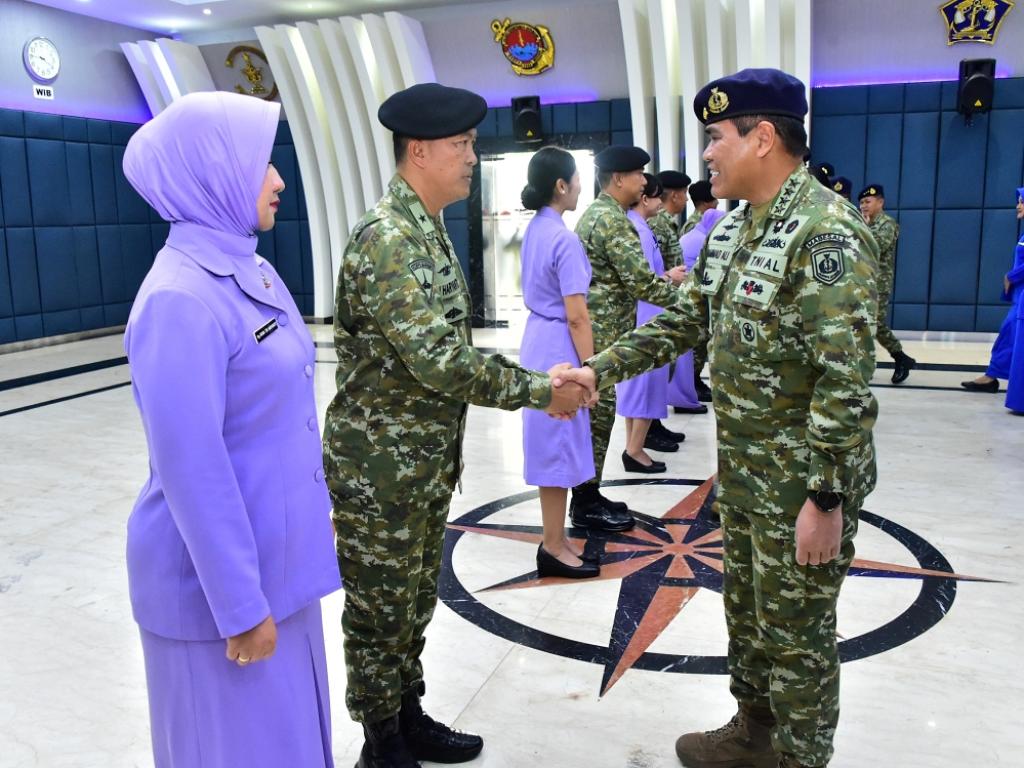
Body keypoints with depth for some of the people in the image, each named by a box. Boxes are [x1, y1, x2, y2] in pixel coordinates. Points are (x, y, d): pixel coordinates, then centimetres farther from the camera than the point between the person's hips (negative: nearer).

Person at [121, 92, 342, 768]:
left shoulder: (250, 269, 4)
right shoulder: (181, 299, -24)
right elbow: (192, 468, -23)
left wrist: (316, 511, 17)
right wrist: (241, 604, -17)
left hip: (275, 553, 8)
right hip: (221, 569, -8)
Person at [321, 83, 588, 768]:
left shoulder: (429, 228, 10)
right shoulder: (389, 239, -22)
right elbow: (439, 360, -29)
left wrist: (449, 445, 14)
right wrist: (540, 391, -20)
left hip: (427, 460, 9)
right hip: (380, 466, -9)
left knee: (415, 601, 20)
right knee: (381, 608, 8)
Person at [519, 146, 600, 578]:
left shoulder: (534, 230, 10)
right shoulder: (564, 239, -18)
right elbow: (576, 317, -19)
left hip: (538, 341, 9)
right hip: (558, 348, -9)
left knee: (552, 446, 15)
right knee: (558, 448, 0)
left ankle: (556, 540, 25)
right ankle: (554, 548, 11)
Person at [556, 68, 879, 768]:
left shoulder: (828, 233, -21)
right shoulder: (732, 227, 7)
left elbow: (845, 381, -24)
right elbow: (683, 321, 12)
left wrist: (827, 497, -23)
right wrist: (598, 371, 5)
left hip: (805, 481, -8)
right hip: (742, 472, 9)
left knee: (796, 633, 9)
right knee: (746, 611, 22)